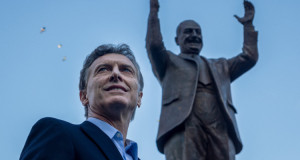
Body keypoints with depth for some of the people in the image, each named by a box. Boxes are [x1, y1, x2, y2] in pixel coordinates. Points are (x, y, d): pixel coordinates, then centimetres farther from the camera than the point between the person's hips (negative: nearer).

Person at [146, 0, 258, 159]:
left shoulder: (220, 66, 38)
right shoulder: (169, 62, 27)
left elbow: (250, 57, 29)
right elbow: (154, 45, 8)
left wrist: (248, 25, 30)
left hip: (220, 130, 3)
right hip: (182, 126, -3)